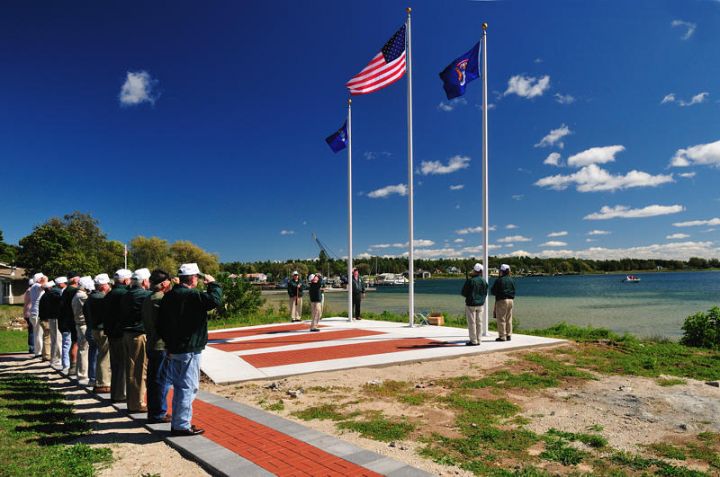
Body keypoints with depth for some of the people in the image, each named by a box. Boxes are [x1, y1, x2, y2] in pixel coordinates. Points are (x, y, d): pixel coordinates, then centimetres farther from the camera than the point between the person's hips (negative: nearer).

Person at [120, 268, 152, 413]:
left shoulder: (126, 296, 11)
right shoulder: (146, 295, -14)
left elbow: (122, 316, 14)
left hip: (126, 335, 8)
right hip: (140, 336, -8)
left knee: (130, 369, 14)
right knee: (140, 370, -1)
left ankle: (131, 401, 23)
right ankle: (138, 403, 5)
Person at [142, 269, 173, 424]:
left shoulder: (147, 299, 12)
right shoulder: (161, 299, -18)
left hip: (151, 345, 10)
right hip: (162, 346, -10)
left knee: (153, 379, 16)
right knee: (162, 380, 0)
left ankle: (153, 412, 25)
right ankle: (158, 414, 7)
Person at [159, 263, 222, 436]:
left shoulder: (168, 296, 10)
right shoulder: (192, 295, -17)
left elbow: (161, 324, 14)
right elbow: (215, 299, -27)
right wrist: (212, 283, -9)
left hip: (174, 349, 9)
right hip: (189, 350, -9)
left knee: (179, 386, 17)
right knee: (188, 387, -2)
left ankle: (177, 423, 24)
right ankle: (182, 426, 3)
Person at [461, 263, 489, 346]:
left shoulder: (470, 281, -14)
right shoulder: (484, 281, 3)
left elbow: (463, 293, -9)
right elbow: (485, 293, 10)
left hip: (471, 304, -5)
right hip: (480, 304, 6)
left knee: (472, 323, 0)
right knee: (479, 322, 10)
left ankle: (473, 341, 1)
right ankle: (478, 340, 13)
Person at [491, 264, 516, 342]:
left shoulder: (499, 280, -12)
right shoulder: (512, 280, 8)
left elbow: (493, 291, -7)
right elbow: (514, 291, 16)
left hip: (501, 300, -7)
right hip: (510, 300, 7)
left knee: (501, 319, -2)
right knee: (509, 319, 11)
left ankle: (502, 336, -1)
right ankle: (509, 335, 15)